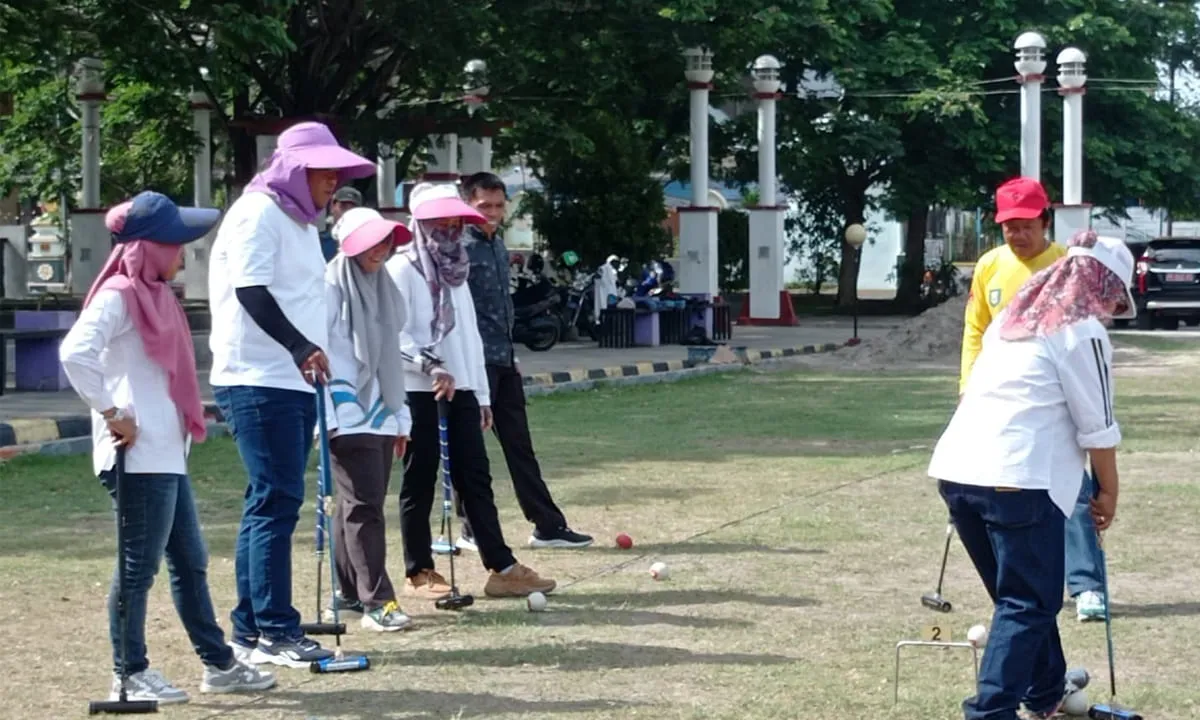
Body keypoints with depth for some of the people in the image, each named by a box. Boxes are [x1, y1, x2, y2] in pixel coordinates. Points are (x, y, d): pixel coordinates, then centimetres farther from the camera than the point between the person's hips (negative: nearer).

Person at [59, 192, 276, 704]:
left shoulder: (154, 295, 16)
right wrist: (110, 413, -20)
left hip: (167, 454, 10)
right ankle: (129, 675, 6)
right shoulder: (118, 296, -12)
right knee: (139, 565, -3)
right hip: (137, 457, -10)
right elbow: (75, 353, -27)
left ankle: (218, 664, 22)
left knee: (189, 561, 14)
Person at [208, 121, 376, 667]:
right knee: (277, 500, -10)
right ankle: (275, 632, -7)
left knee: (272, 503, 10)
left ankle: (250, 629, 15)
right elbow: (251, 290, -19)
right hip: (257, 381, -10)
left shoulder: (299, 221, 20)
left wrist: (310, 355, 18)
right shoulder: (258, 213, -9)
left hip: (294, 381, 10)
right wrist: (302, 347, -25)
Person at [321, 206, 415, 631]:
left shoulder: (382, 286, 18)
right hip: (348, 416, -8)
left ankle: (350, 592, 19)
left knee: (362, 505, 11)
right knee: (363, 506, -10)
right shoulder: (332, 287, -7)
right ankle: (376, 600, -11)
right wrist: (332, 414, -18)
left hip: (381, 415, 8)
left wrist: (400, 415, 21)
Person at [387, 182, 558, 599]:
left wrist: (482, 394, 16)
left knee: (475, 478, 3)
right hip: (419, 392, -7)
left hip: (460, 389, 7)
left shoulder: (456, 270, 19)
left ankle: (502, 568, 2)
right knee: (420, 482, 0)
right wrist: (429, 366, -25)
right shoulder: (403, 268, -5)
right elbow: (393, 334, -15)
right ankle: (419, 573, 9)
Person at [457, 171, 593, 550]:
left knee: (519, 445, 11)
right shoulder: (461, 248, -11)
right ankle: (473, 530, 8)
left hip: (503, 359, 9)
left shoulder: (497, 245, 16)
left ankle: (548, 525, 14)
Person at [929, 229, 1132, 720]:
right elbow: (1098, 429, -1)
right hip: (1017, 476, -8)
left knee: (1021, 596, 21)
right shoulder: (1083, 331, -1)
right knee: (1029, 604, -1)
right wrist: (1108, 493, 13)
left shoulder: (1013, 317, 21)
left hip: (956, 468, 8)